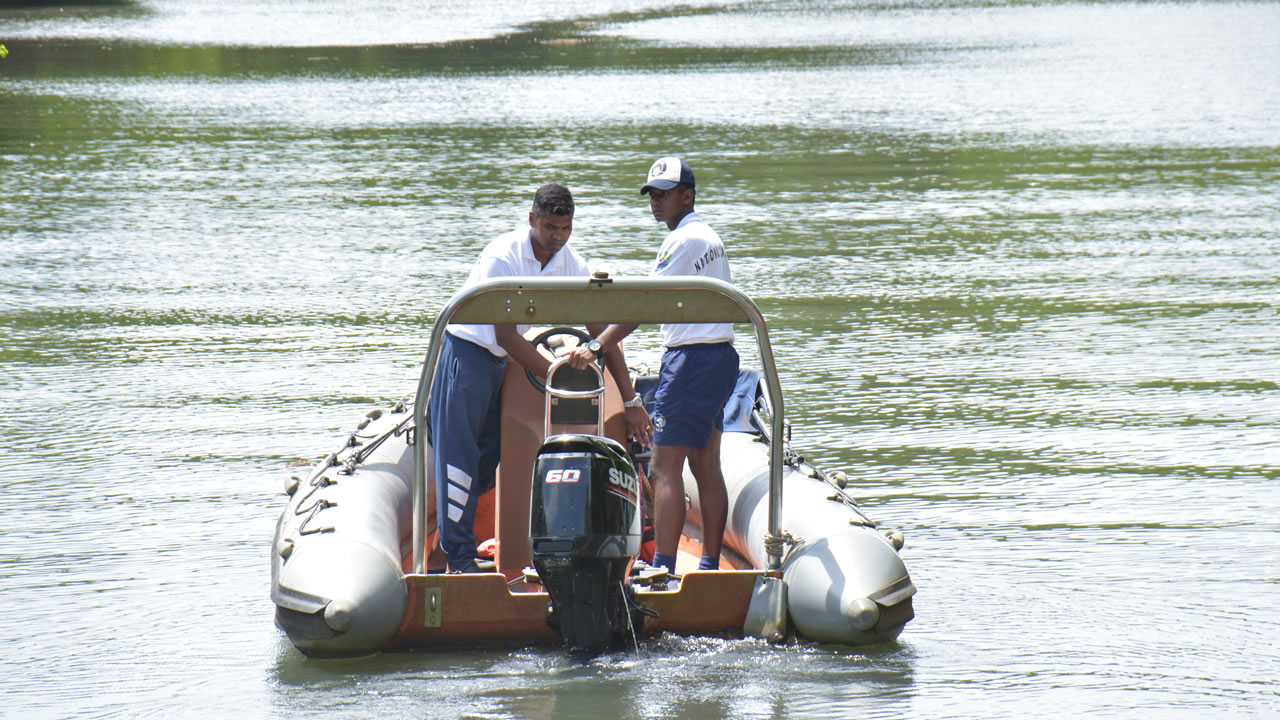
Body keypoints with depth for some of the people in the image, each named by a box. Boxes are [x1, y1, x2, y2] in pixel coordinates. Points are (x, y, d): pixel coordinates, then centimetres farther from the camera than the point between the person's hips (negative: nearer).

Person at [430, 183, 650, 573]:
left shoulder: (572, 265, -5)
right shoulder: (502, 257, -23)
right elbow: (506, 336, -23)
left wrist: (630, 402, -7)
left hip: (505, 362, 7)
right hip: (467, 353, -7)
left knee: (492, 455, 5)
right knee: (460, 455, -7)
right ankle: (459, 556, -4)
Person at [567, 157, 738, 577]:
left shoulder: (683, 240, -12)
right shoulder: (710, 239, 17)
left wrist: (596, 349, -17)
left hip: (692, 358, -10)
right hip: (720, 355, 10)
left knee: (665, 467, -11)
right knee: (706, 466, 11)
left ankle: (663, 569, -15)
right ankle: (710, 566, 13)